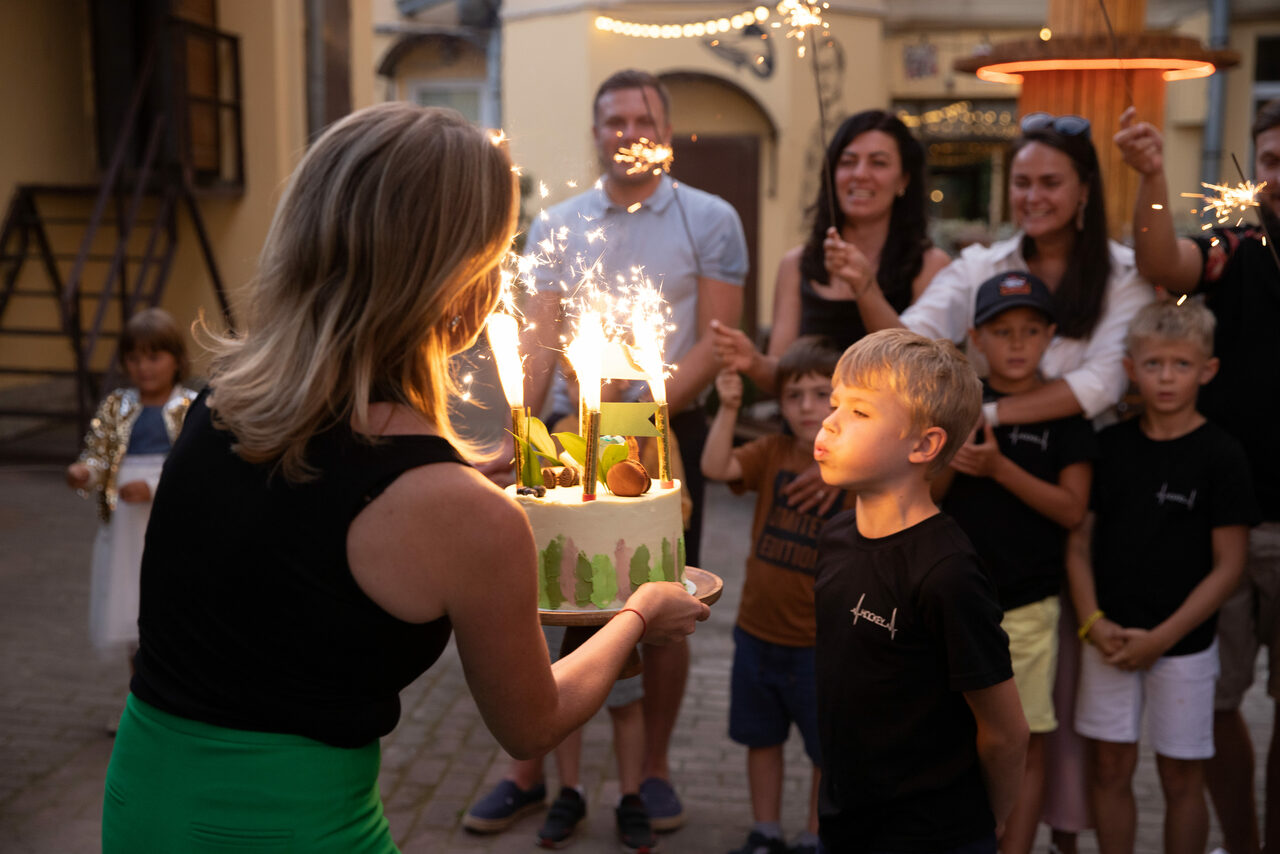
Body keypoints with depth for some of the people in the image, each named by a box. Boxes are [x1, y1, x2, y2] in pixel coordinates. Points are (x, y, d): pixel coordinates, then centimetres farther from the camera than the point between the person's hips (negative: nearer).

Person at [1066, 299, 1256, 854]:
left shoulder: (1221, 455, -7)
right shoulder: (1110, 446, 3)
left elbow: (1228, 565, -8)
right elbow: (1079, 542, 6)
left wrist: (1162, 637, -12)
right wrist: (1092, 621, -7)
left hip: (1182, 643, -3)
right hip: (1109, 640, 3)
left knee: (1181, 775, 8)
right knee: (1108, 767, 9)